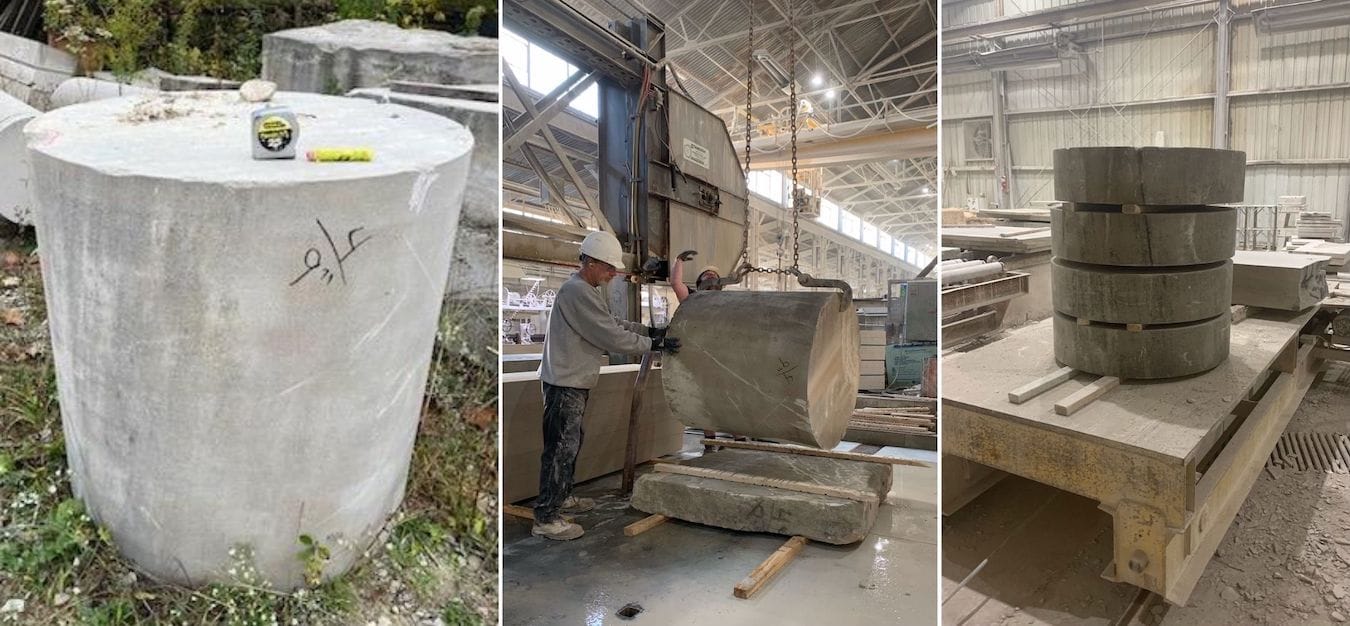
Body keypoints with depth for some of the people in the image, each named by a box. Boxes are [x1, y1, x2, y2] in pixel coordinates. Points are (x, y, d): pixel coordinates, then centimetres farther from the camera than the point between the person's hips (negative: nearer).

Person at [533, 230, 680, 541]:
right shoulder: (577, 292, -22)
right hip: (564, 383, -11)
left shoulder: (591, 290, 12)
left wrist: (649, 330, 10)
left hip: (574, 381, 11)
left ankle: (562, 497, 35)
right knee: (561, 448, -7)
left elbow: (613, 323, 20)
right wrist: (654, 343, -13)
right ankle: (546, 519, -1)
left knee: (571, 444, 20)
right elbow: (612, 337, -22)